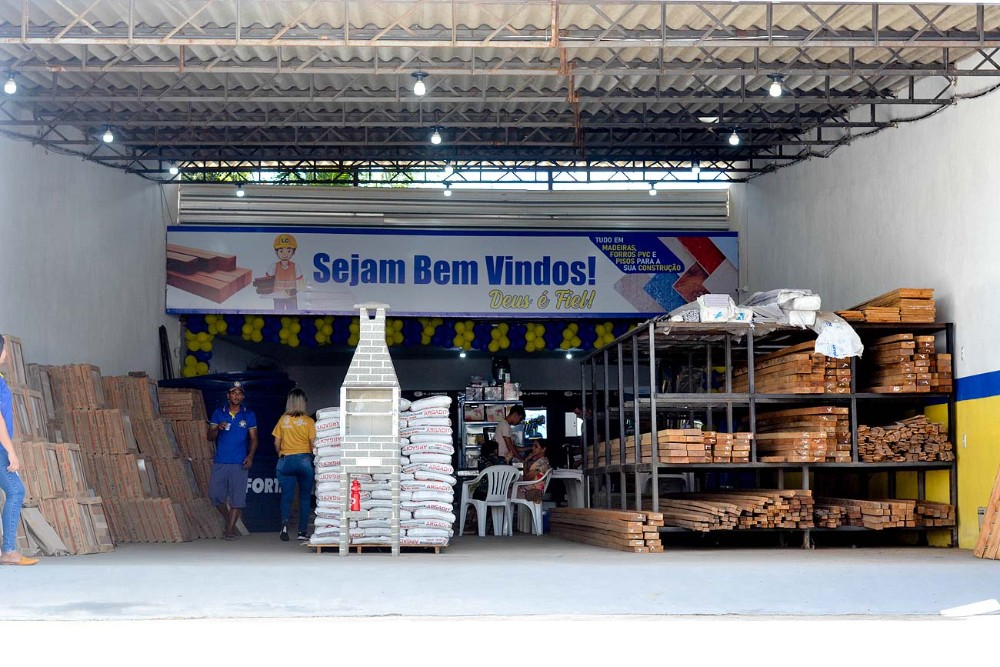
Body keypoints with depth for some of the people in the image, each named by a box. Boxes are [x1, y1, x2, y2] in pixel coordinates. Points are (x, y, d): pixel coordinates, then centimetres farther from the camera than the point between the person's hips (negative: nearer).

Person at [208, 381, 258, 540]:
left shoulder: (249, 415, 7)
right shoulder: (218, 413, 8)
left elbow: (253, 438, 8)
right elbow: (210, 436, 7)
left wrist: (250, 456, -8)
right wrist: (218, 428, -14)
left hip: (239, 463, -1)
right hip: (220, 462, 1)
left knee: (237, 497, -4)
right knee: (215, 494, 0)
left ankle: (230, 529, 2)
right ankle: (228, 519, 24)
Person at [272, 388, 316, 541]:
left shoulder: (282, 420, 2)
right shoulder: (308, 421, -4)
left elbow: (276, 443, 4)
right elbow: (313, 444, -6)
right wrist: (314, 456, 12)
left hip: (285, 461, 1)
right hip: (304, 460, -1)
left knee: (286, 496, 6)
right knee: (305, 497, 9)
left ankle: (284, 523, -18)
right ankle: (302, 531, 7)